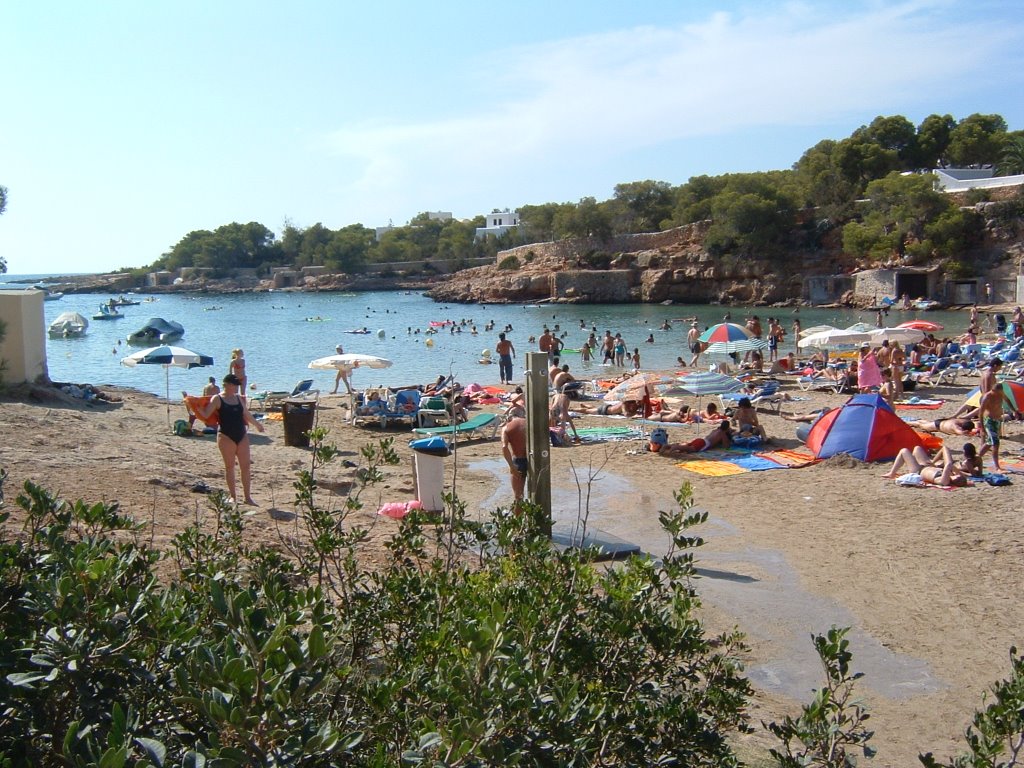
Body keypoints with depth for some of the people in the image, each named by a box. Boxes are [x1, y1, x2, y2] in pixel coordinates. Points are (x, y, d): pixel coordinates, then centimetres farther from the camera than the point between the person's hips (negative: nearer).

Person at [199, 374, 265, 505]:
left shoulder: (238, 398, 12)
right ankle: (232, 496, 13)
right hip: (226, 436, -5)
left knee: (246, 466, 2)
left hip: (242, 435, 5)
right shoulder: (217, 399, -4)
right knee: (229, 466, 2)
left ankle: (247, 496, 9)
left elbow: (246, 414, 24)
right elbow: (205, 415, -12)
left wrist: (257, 424, 33)